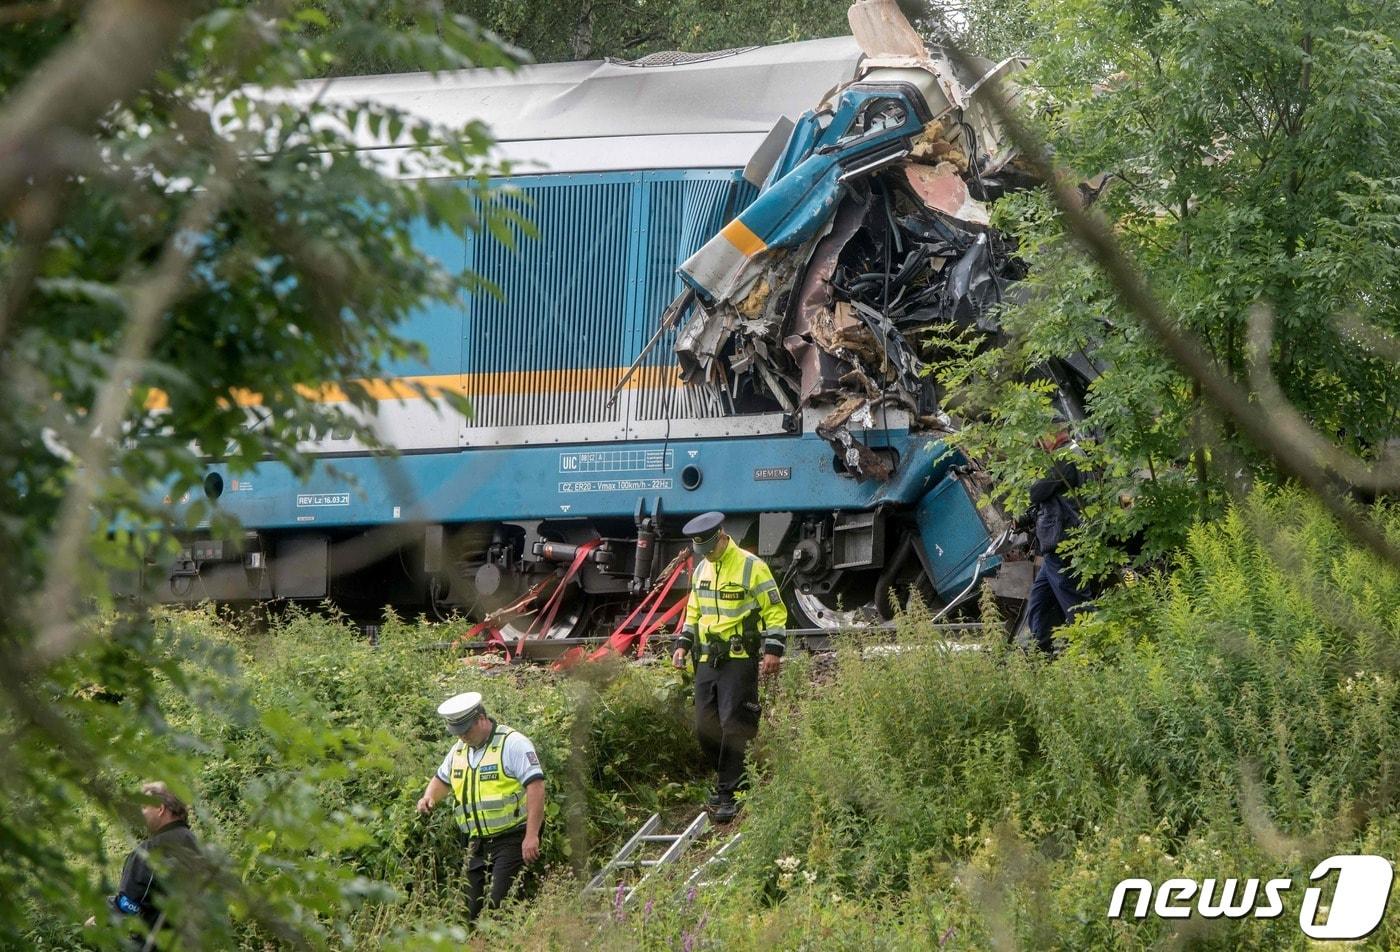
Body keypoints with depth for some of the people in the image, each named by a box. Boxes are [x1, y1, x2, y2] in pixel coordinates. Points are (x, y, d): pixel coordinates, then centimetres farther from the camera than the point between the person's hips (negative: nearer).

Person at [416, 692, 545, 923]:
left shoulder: (513, 744, -11)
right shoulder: (458, 751, 14)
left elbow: (535, 786, -17)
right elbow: (442, 779, 32)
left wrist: (531, 836, -23)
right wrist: (429, 797, 7)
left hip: (512, 841, -8)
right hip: (478, 844, 8)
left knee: (500, 905, -19)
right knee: (473, 911, 6)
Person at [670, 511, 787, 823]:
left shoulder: (751, 567, -8)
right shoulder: (702, 569, 14)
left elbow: (775, 611, -6)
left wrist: (773, 650, -14)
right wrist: (682, 645, 13)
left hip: (740, 660, -7)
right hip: (708, 660, 7)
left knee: (734, 727, -10)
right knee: (705, 727, 6)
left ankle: (729, 794, -7)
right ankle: (728, 778, 23)